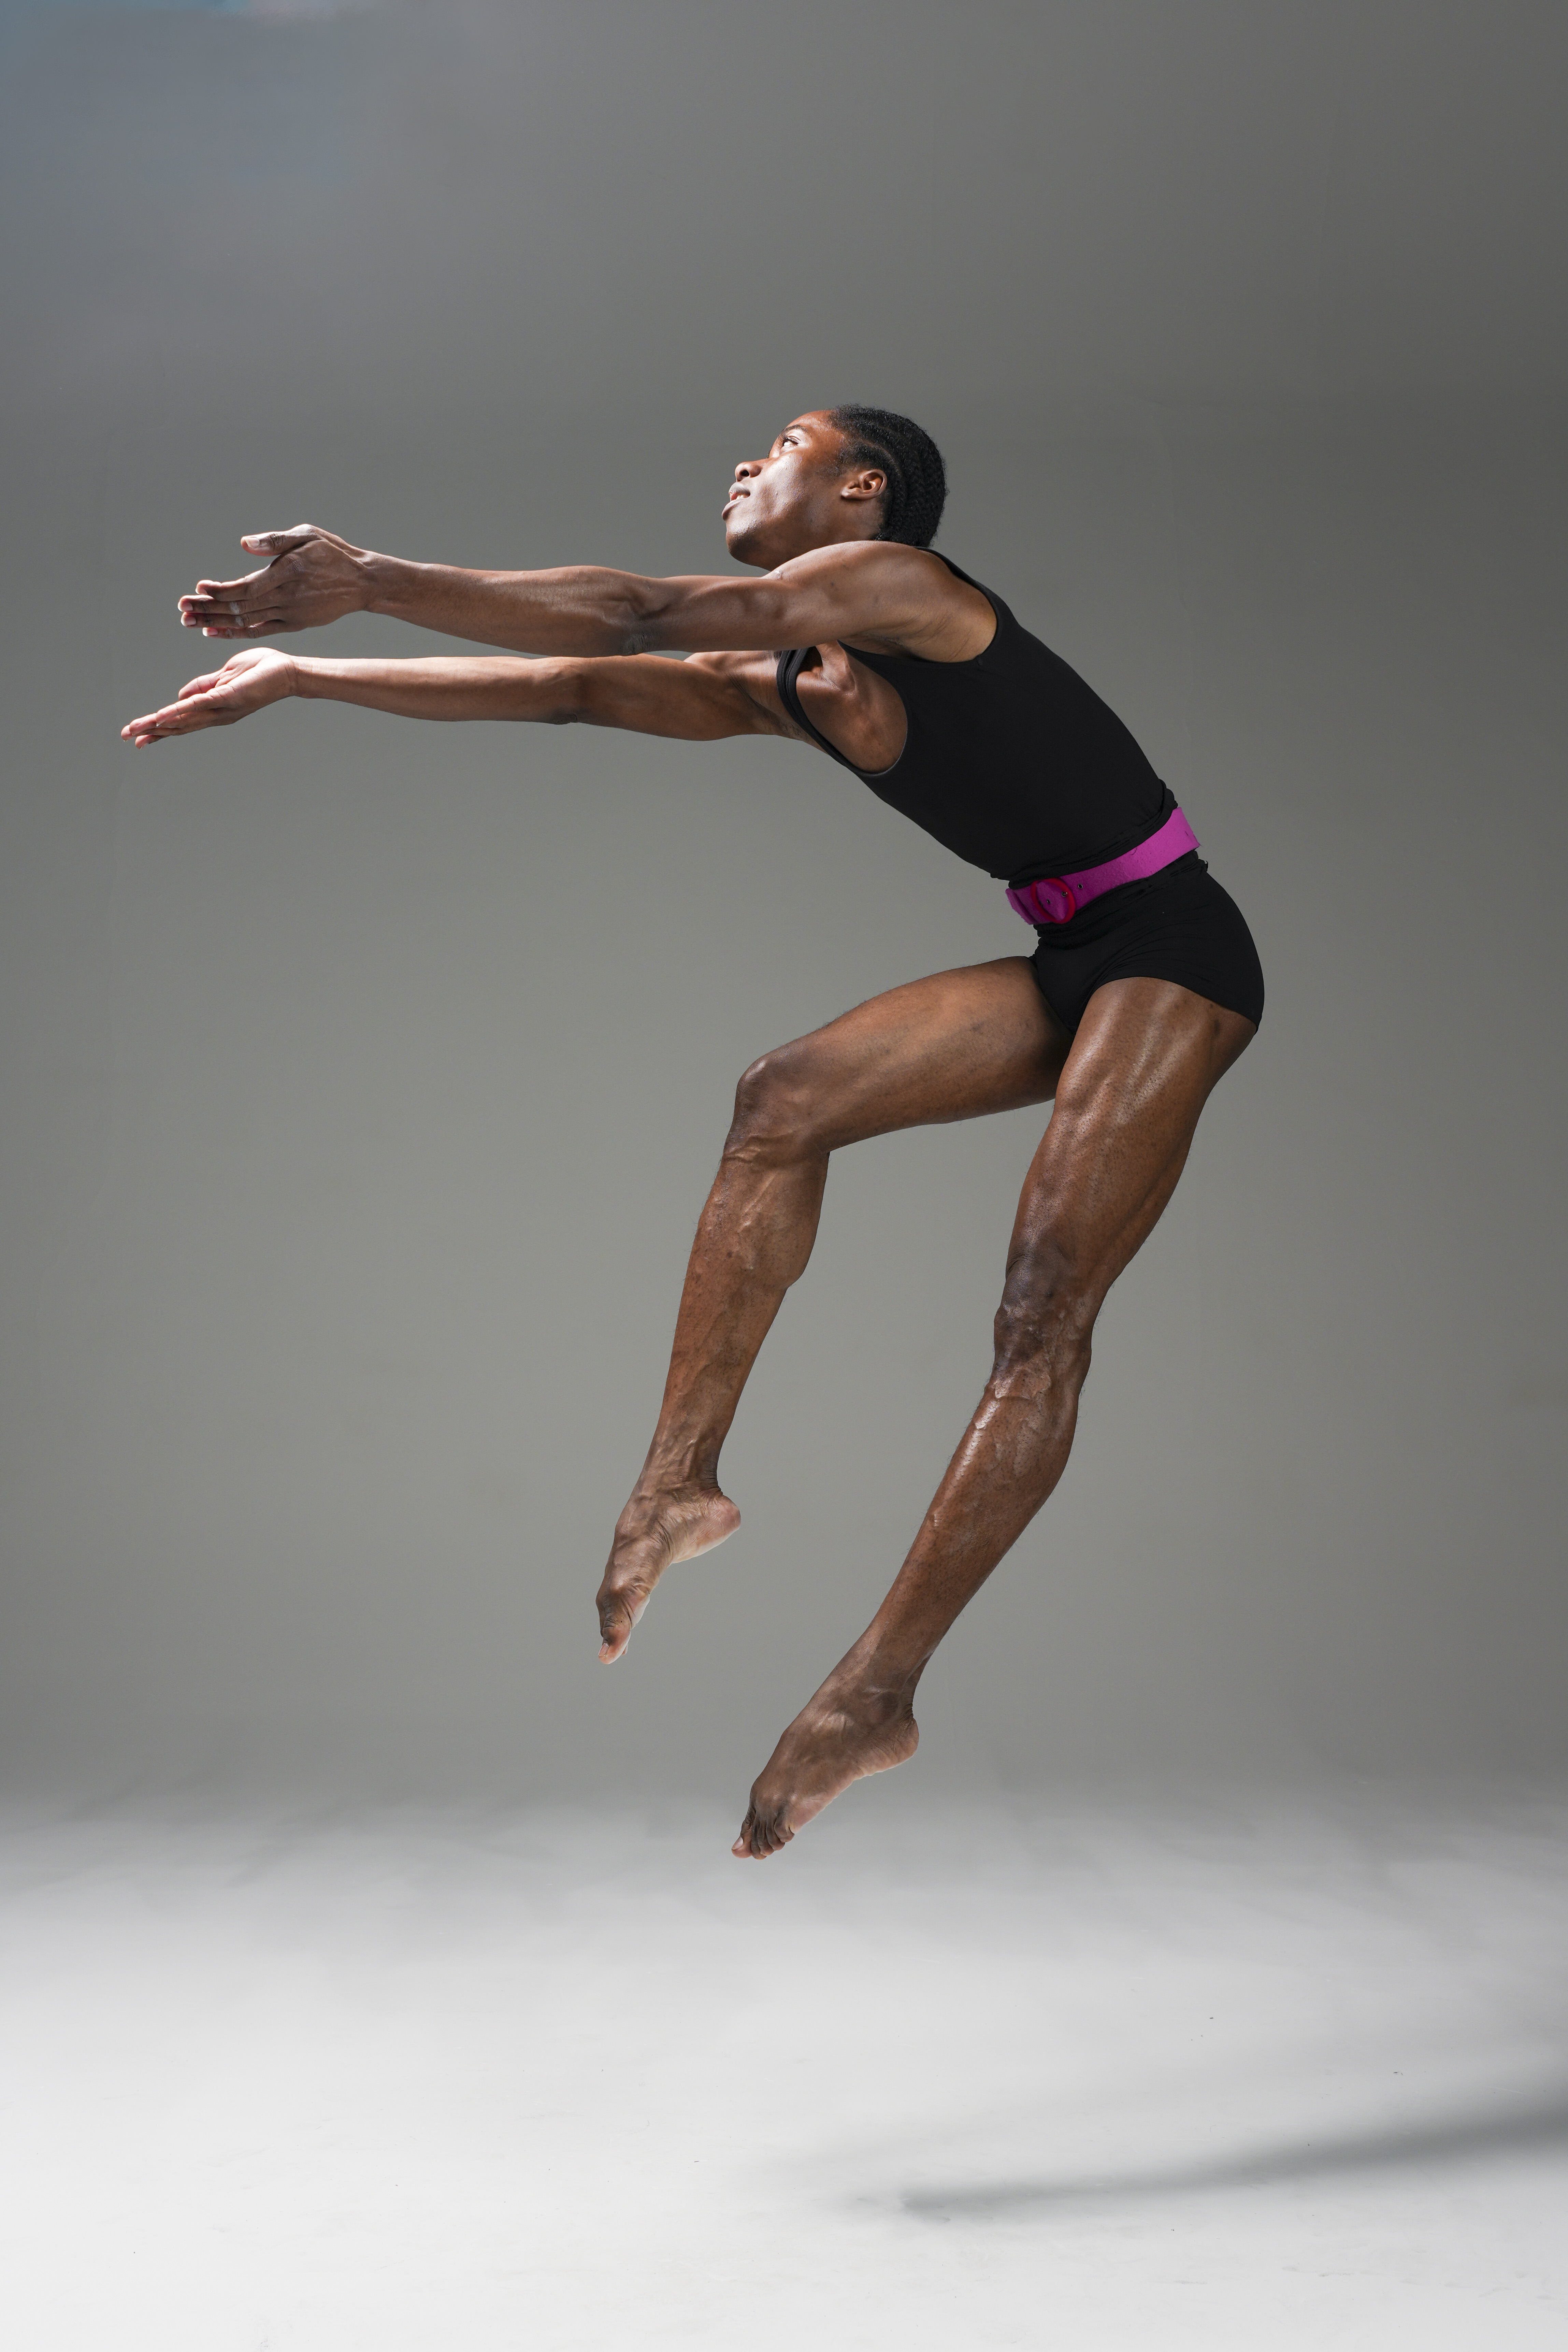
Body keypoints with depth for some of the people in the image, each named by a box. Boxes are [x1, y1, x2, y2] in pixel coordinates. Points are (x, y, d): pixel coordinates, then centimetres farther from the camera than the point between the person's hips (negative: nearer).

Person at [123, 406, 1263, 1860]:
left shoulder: (896, 577, -10)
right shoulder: (787, 684, 15)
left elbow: (649, 616, -20)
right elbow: (579, 686, 14)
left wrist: (378, 577, -21)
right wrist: (307, 674, 12)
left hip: (1173, 950, -9)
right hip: (1075, 968, 9)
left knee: (1041, 1316, -15)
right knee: (785, 1102, 2)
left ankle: (875, 1693, -19)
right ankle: (681, 1481, 0)